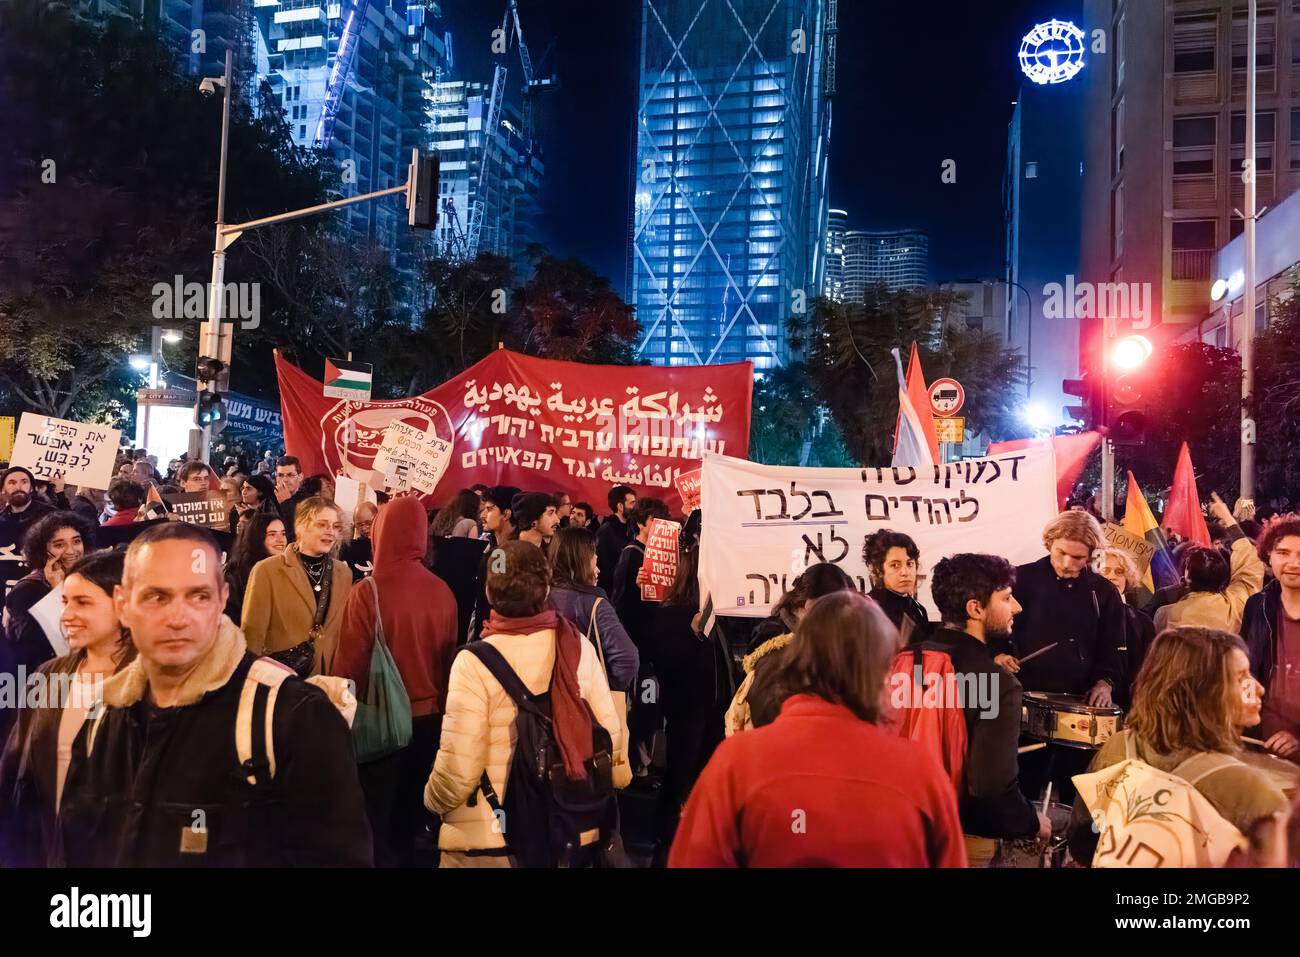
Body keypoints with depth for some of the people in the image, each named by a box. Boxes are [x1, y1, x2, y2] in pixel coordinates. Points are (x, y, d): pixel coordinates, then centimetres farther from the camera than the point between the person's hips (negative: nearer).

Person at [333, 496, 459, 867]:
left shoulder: (368, 592, -19)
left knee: (377, 823, 13)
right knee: (410, 819, 21)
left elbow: (349, 664, -15)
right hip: (429, 720, 4)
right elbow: (450, 660, 2)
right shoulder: (442, 592, -7)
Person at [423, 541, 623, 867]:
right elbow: (610, 739, -1)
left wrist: (433, 799, 1)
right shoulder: (578, 646, -7)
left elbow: (458, 769, -20)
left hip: (490, 841, -4)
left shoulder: (476, 662, -18)